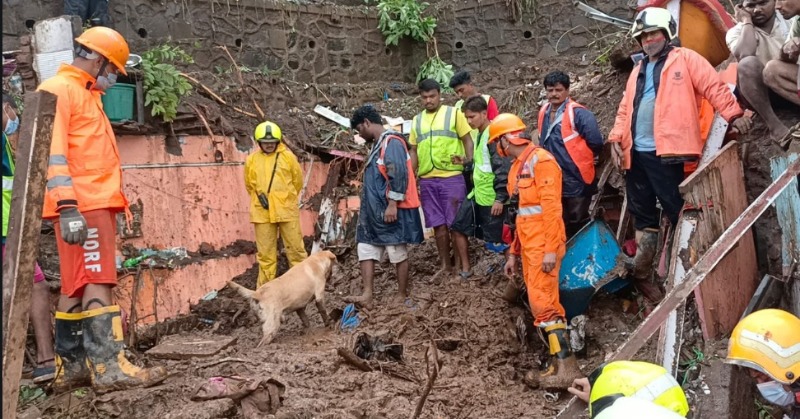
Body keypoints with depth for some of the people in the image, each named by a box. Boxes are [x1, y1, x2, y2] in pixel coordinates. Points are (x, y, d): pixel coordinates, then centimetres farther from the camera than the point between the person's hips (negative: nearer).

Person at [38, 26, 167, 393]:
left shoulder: (85, 95, 25)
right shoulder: (57, 90, -6)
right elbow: (52, 153, -17)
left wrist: (108, 206, 22)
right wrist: (67, 207, -25)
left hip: (97, 205, 10)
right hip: (82, 207, -10)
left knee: (77, 287, 10)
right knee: (96, 283, -15)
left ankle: (70, 367, 14)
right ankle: (109, 367, -19)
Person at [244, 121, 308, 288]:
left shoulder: (288, 156, 0)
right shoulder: (252, 160, 4)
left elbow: (297, 180, 11)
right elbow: (249, 185, 17)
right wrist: (260, 196, 7)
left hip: (287, 210, -1)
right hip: (262, 213, 1)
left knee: (296, 248, 4)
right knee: (265, 253, 6)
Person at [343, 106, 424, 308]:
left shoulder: (392, 142, -14)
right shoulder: (377, 145, 18)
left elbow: (399, 174, -22)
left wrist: (392, 204, -24)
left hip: (392, 210, -10)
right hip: (374, 211, 10)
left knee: (398, 254, 1)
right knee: (366, 250, 4)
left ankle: (402, 296, 10)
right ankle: (367, 295, 2)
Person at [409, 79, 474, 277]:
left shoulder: (454, 114, 2)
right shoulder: (417, 120, 14)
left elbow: (468, 140, 0)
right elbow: (414, 150, 18)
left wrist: (469, 160, -18)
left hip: (452, 177, -4)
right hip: (427, 180, 4)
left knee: (456, 223, 0)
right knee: (438, 224, 9)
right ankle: (445, 265, 18)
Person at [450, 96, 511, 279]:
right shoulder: (479, 134, 11)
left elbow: (503, 169, -21)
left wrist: (500, 198, -22)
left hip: (492, 199, -10)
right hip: (477, 195, 10)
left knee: (498, 239, -1)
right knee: (458, 227, 14)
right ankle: (466, 270, 24)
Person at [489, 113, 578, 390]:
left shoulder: (541, 161, -10)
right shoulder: (518, 167, 19)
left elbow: (552, 207, -17)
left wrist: (550, 249, -22)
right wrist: (514, 254, 21)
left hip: (544, 248, -9)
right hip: (529, 248, 9)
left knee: (543, 303, -13)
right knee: (540, 303, 7)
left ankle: (565, 368, -12)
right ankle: (557, 365, 10)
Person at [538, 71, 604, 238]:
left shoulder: (578, 113, -16)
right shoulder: (544, 113, 9)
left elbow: (595, 141, -22)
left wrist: (584, 159, -6)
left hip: (576, 182, -7)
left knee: (577, 225, 1)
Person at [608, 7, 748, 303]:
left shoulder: (685, 59, 2)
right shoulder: (637, 71, 21)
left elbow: (713, 87, -6)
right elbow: (625, 109, 21)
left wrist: (733, 114, -17)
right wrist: (616, 138, 7)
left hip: (665, 153, -7)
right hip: (635, 154, 7)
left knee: (679, 212, -5)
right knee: (643, 216, 11)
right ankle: (641, 275, 17)